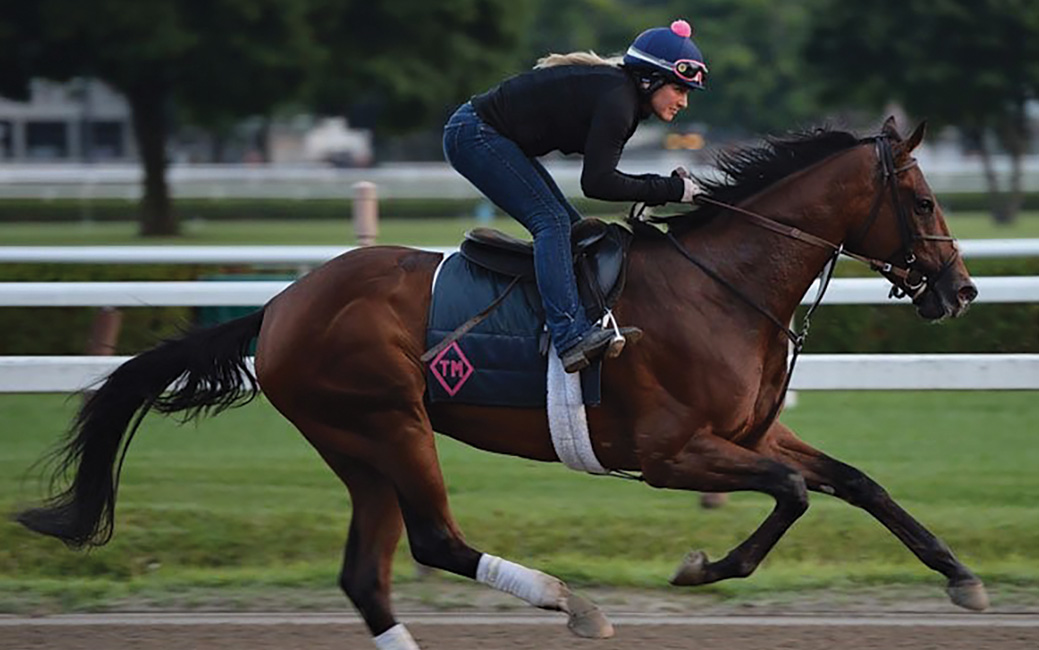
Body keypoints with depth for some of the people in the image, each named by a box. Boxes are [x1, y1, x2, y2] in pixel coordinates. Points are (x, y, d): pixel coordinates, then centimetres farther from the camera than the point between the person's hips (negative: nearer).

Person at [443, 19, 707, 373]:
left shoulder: (621, 93, 8)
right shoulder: (616, 100, -22)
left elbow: (603, 176, 10)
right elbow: (596, 183, -26)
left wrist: (666, 185, -2)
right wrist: (670, 191, -20)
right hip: (475, 134, -11)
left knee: (572, 228, 11)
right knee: (552, 221, -20)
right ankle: (572, 336, -31)